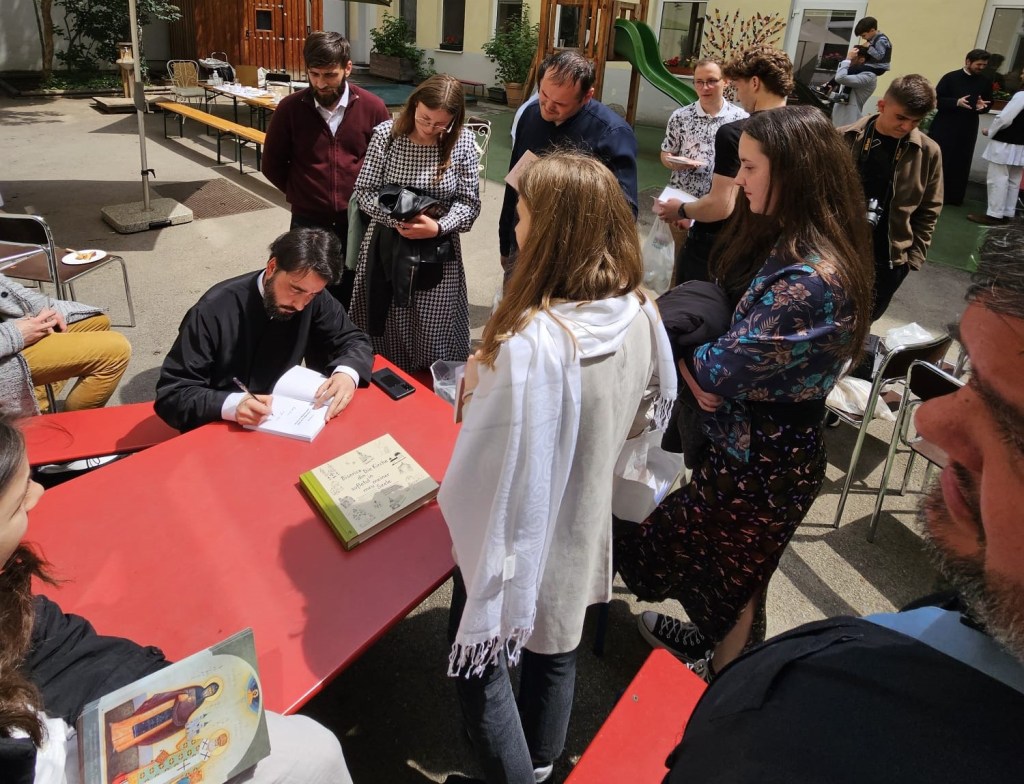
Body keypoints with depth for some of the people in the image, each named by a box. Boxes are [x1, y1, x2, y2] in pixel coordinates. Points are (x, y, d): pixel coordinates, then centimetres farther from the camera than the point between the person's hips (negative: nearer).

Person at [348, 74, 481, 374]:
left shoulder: (462, 143, -9)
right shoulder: (386, 134, -9)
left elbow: (469, 202, -6)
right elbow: (364, 190, -5)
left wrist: (438, 227, -24)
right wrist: (395, 219, -22)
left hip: (437, 251, 0)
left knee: (433, 334, 11)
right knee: (382, 329, 16)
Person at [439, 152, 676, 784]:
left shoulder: (532, 342, -33)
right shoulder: (641, 315, -9)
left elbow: (497, 470, -30)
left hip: (521, 537, -7)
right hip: (585, 528, 8)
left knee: (480, 662, 17)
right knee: (556, 654, 27)